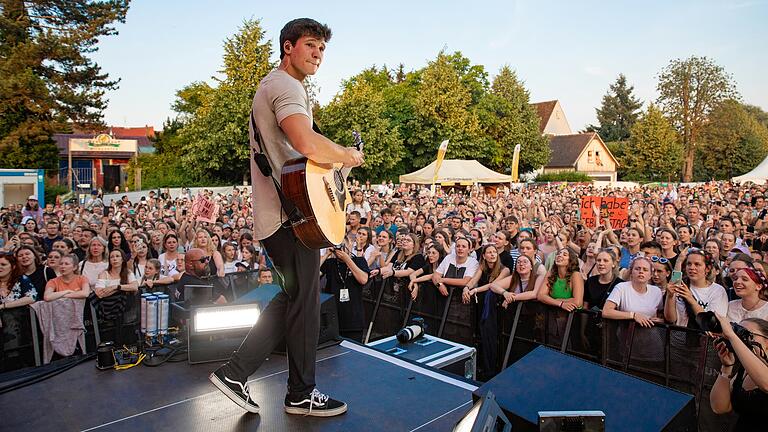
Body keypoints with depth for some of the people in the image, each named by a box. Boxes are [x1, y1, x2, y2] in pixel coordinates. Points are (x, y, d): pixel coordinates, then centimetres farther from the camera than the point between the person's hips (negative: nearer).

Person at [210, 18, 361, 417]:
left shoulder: (271, 86, 22)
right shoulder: (286, 86, -13)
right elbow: (306, 144, -31)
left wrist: (334, 159, 18)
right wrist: (347, 156, -14)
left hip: (276, 215, 10)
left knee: (293, 296, 18)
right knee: (304, 301, 2)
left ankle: (235, 372, 20)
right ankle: (301, 395, 19)